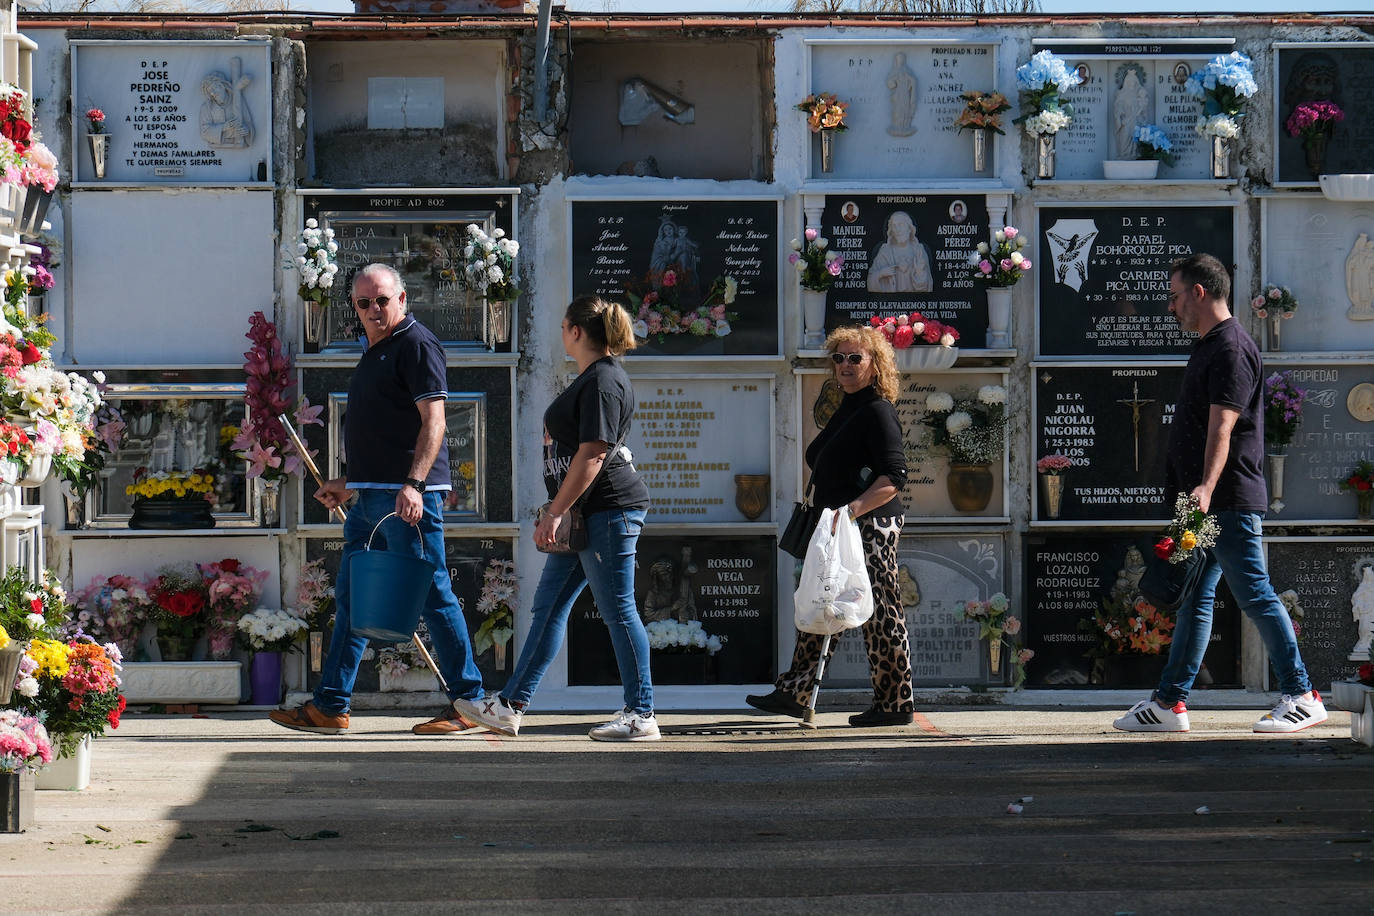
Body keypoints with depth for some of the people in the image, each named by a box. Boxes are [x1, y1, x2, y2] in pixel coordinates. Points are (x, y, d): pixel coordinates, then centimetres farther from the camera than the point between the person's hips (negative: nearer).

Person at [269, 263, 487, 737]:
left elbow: (433, 421, -17)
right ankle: (330, 706, 12)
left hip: (406, 496, -10)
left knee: (431, 593, -6)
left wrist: (414, 484, -27)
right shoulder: (375, 352, 20)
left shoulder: (416, 344, -8)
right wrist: (351, 483, 26)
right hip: (371, 496, 10)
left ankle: (469, 701, 2)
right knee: (351, 596, 9)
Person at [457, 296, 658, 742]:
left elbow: (592, 456, -21)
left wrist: (555, 513, -20)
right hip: (586, 515, 11)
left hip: (609, 510, -11)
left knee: (618, 611, -5)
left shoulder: (604, 382, -15)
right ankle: (510, 706, 13)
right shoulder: (591, 378, 18)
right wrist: (556, 511, 24)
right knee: (548, 607, 10)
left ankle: (642, 715, 1)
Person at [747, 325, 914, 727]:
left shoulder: (878, 412, -12)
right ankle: (793, 694, 15)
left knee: (880, 613, -5)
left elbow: (894, 477, -21)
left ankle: (896, 705, 2)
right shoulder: (847, 410, 18)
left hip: (871, 527, -10)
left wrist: (855, 507, -32)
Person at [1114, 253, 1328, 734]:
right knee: (1194, 600, 10)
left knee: (1255, 595, -7)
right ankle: (1169, 703, 12)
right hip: (1204, 502, 10)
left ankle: (1301, 696, -1)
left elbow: (1222, 426, -26)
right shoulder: (1207, 347, 19)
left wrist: (1207, 487, -37)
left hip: (1229, 499, -10)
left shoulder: (1232, 348, -13)